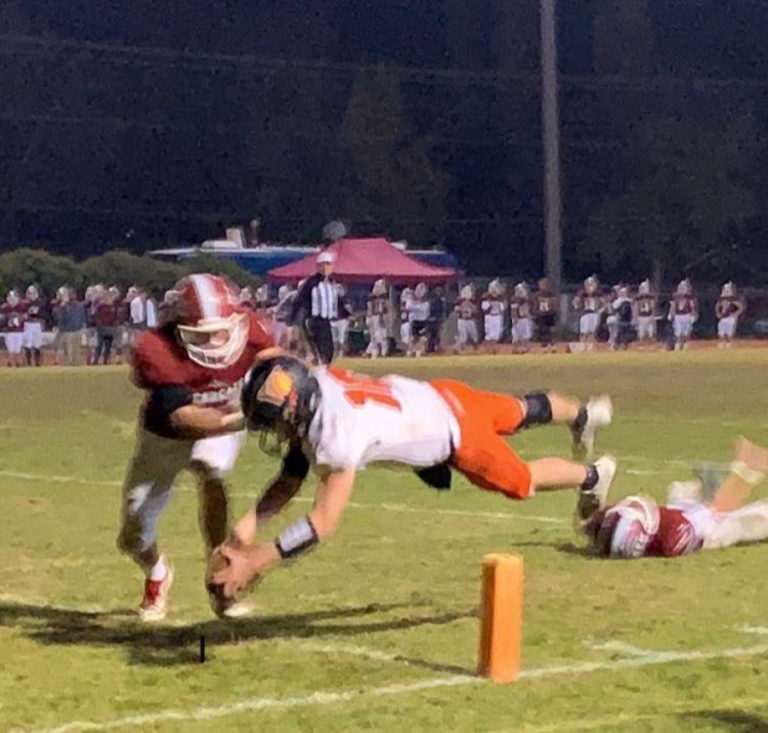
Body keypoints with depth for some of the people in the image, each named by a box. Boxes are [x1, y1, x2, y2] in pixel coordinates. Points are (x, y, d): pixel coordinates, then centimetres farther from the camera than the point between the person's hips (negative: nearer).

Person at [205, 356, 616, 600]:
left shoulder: (338, 433, -42)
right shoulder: (309, 392, -19)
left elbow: (322, 524, -43)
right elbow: (290, 482, -10)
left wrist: (256, 562, -44)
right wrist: (250, 521, -23)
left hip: (455, 431, -6)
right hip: (434, 396, 6)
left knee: (521, 483, 19)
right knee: (520, 413, 33)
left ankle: (592, 477, 48)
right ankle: (584, 415, 63)